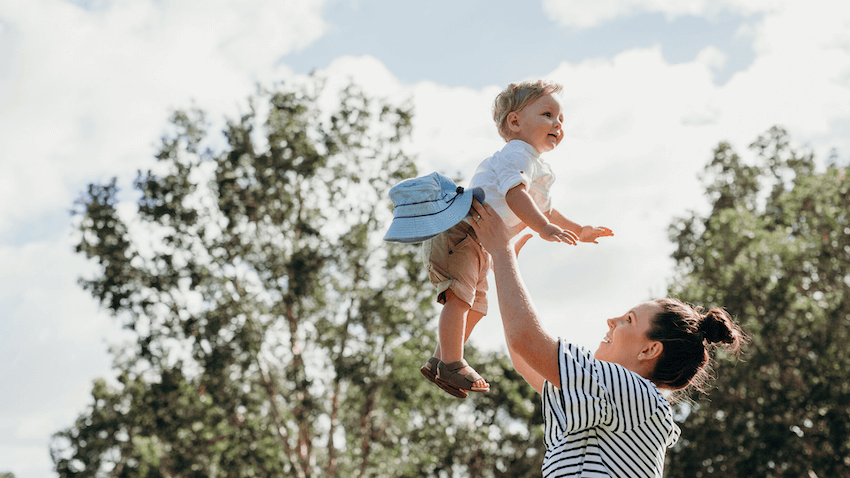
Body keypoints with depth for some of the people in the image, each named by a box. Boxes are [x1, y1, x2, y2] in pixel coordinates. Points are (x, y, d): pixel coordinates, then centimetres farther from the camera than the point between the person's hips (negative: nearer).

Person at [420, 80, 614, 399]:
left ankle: (439, 361, 22)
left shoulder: (538, 170, 21)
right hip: (459, 231, -11)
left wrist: (578, 232, 32)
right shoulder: (517, 154, -13)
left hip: (481, 246, 11)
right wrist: (545, 229, -36)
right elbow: (514, 194, -29)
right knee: (460, 297, -19)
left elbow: (542, 209, 34)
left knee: (475, 307, 14)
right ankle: (452, 363, -15)